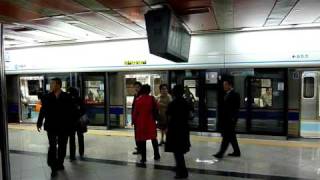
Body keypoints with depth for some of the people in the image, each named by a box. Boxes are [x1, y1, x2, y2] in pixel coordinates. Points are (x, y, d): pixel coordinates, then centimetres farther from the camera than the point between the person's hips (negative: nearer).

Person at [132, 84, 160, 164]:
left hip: (141, 121, 0)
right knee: (153, 138, 15)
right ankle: (156, 155, 23)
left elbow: (135, 111, -1)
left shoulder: (138, 99, -4)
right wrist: (155, 118, 10)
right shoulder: (152, 98, -6)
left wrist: (134, 120, 9)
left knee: (142, 139, 8)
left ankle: (143, 158, 10)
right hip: (150, 121, 0)